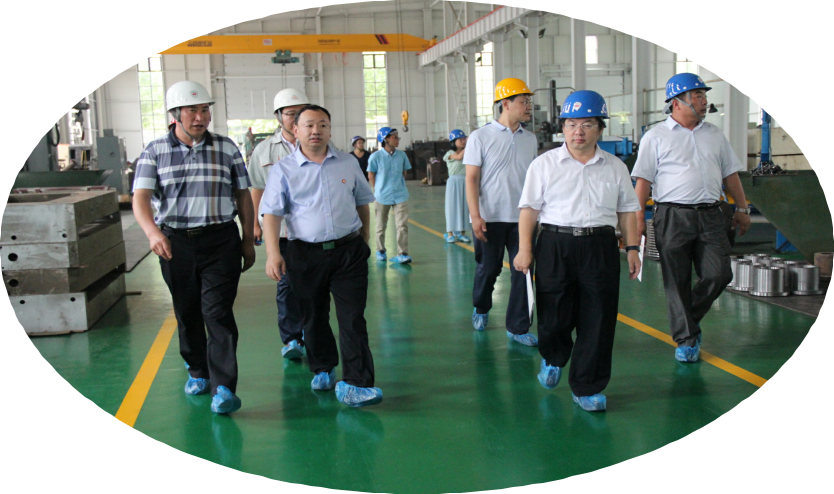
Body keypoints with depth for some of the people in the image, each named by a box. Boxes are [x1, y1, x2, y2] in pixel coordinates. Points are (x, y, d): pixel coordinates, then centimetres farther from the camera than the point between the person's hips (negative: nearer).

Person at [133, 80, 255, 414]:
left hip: (220, 240, -1)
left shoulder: (226, 148, 5)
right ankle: (197, 371, 33)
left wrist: (248, 241, 8)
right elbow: (141, 198, -8)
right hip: (174, 242, 2)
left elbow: (243, 196, 10)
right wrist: (153, 232, -27)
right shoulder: (155, 152, 3)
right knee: (187, 313, 13)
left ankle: (223, 387, -10)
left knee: (218, 312, -10)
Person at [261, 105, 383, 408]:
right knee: (313, 318, 11)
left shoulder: (348, 163, 9)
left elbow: (362, 201, 19)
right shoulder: (283, 170, 0)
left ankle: (356, 383, -2)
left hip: (349, 251, 1)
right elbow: (272, 212, -6)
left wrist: (365, 237, 18)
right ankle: (323, 370, 32)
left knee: (353, 318, -5)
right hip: (306, 255, -1)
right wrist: (273, 253, -17)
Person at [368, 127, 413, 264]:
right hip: (382, 196, -2)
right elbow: (371, 176, 0)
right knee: (381, 226, 11)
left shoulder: (401, 155, 2)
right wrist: (377, 191, 0)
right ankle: (380, 251, 28)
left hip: (400, 195, 2)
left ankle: (402, 254, -4)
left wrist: (399, 186, 8)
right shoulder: (376, 156, -7)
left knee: (402, 225, -7)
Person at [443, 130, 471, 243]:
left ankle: (462, 233, 13)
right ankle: (450, 233, 6)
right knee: (452, 207, 0)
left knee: (465, 207, 5)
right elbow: (459, 156, -25)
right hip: (454, 182, -4)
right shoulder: (450, 154, -5)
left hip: (466, 182, 4)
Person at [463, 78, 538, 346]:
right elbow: (471, 178, -7)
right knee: (488, 268, 9)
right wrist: (475, 216, -15)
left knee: (523, 271, 0)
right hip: (490, 218, -3)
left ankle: (518, 327, 10)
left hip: (522, 217, 4)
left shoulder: (530, 138, 10)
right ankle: (480, 309, 36)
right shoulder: (481, 137, -4)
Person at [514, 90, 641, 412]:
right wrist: (524, 249, -6)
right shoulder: (545, 164, 5)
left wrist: (632, 247, 7)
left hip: (600, 247, 2)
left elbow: (627, 210, 15)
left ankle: (588, 388, 14)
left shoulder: (615, 167, 12)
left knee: (597, 320, 1)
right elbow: (530, 208, 2)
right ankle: (553, 359, 36)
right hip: (555, 245, -2)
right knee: (554, 317, 1)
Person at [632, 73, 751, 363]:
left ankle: (690, 318, 23)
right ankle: (686, 339, 14)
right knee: (677, 282, 1)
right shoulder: (656, 137, 2)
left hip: (710, 216, 4)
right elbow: (643, 180, -2)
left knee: (719, 275, -3)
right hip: (673, 216, -4)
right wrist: (639, 216, -9)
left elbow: (730, 174, 19)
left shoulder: (714, 134, 15)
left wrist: (742, 209, 16)